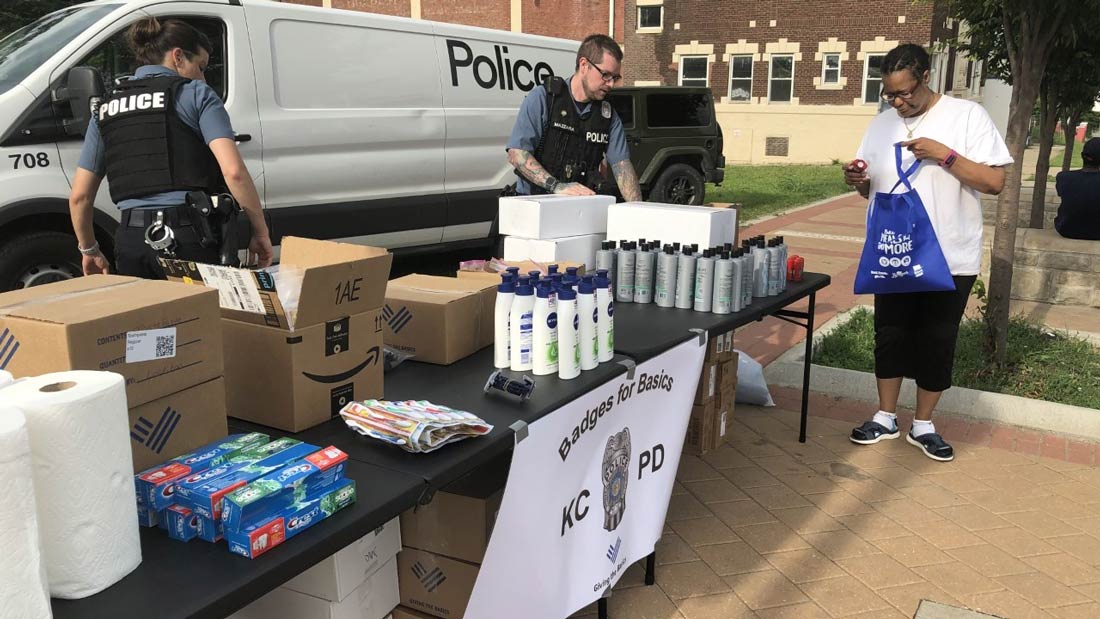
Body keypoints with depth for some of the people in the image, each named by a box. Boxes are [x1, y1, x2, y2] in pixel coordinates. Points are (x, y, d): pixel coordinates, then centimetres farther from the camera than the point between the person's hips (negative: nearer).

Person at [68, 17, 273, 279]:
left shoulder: (106, 109, 17)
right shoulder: (196, 94, 2)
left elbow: (79, 196, 14)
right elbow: (234, 171, -12)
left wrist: (89, 250, 27)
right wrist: (261, 232, -4)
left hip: (130, 240, 5)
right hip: (188, 237, -5)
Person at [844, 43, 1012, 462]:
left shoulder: (966, 116, -8)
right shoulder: (882, 123, 5)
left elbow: (994, 182, -12)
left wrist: (946, 155, -23)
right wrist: (858, 182, -10)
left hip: (949, 258, -3)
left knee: (937, 343, 7)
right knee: (890, 336, 11)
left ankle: (923, 426, 22)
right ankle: (885, 418, 26)